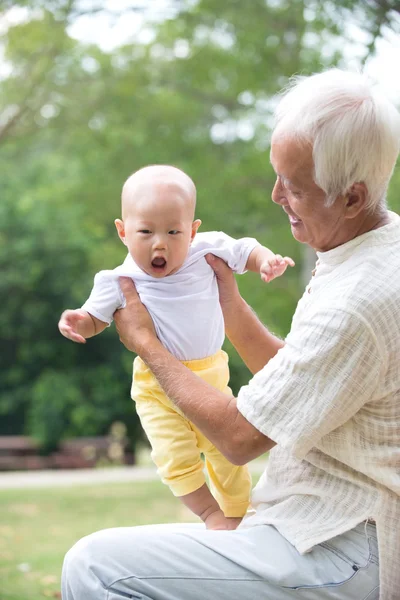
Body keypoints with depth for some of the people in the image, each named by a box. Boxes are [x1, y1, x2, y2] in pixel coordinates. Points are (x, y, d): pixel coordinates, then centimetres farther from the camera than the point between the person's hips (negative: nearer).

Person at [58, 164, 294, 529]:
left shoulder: (206, 251, -12)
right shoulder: (121, 282, -15)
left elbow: (244, 251, 4)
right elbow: (96, 317, 0)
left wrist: (267, 260, -16)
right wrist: (77, 321, -22)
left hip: (211, 377, 2)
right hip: (158, 388, -2)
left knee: (228, 452, 13)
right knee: (176, 458, -13)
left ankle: (238, 514, 35)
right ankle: (211, 513, 7)